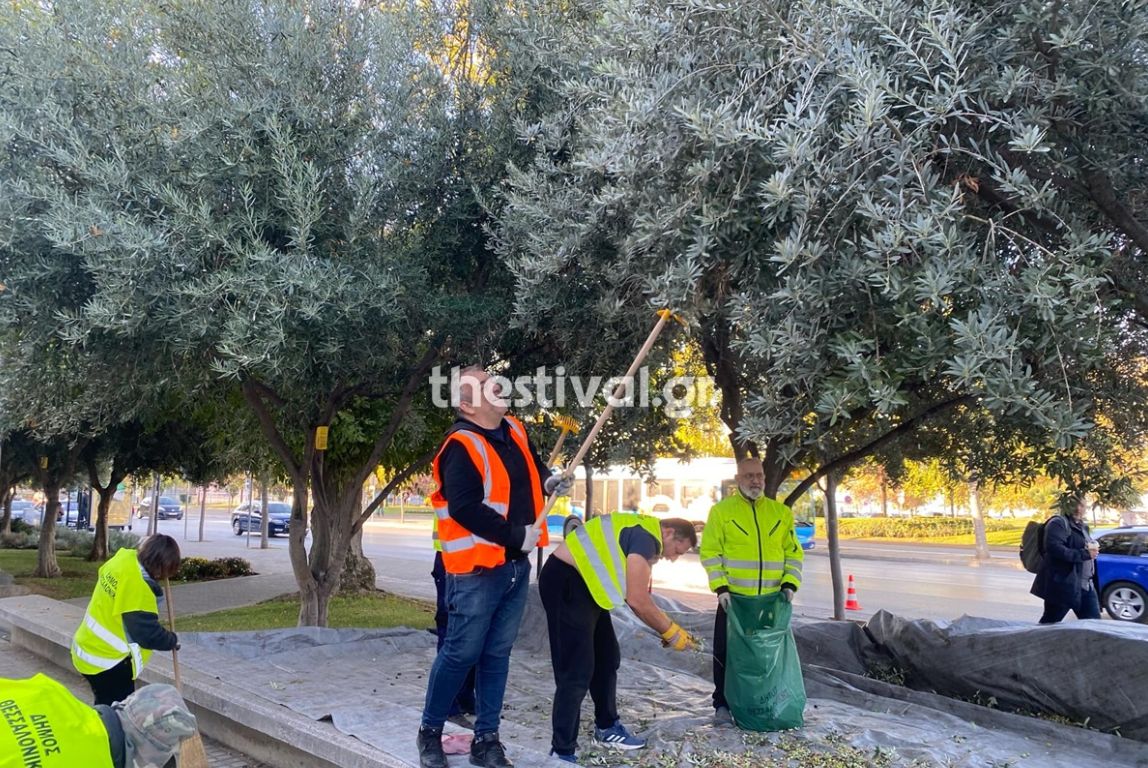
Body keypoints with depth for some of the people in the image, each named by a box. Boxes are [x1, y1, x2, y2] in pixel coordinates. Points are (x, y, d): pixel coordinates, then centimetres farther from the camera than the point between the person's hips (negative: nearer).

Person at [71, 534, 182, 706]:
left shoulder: (124, 558, -7)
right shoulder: (138, 588, -30)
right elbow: (149, 635, -24)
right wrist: (173, 640, -5)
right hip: (107, 661, -9)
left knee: (106, 708, 23)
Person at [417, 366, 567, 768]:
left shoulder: (515, 431, 8)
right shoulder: (461, 447, -17)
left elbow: (532, 464, 28)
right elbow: (464, 508, -25)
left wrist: (547, 480, 7)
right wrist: (516, 535, -21)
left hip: (516, 565, 7)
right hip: (477, 569, -7)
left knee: (497, 653, 13)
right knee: (462, 652, 2)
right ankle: (430, 732, 23)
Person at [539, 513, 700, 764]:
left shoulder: (641, 532, 14)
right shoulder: (646, 537, -17)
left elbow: (635, 597, 18)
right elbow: (638, 601, -19)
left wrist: (669, 627, 13)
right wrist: (671, 633, -7)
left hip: (585, 583, 11)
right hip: (565, 582, -11)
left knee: (607, 659, 19)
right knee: (576, 671, -9)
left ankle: (606, 728, 35)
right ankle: (561, 752, 0)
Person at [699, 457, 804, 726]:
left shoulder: (781, 512, 7)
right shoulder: (721, 511, -1)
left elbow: (794, 553, 9)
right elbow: (710, 552, -4)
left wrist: (789, 584, -4)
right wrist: (721, 588, -13)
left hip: (772, 600, 3)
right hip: (733, 597, -2)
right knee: (726, 652, 4)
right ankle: (723, 704, 17)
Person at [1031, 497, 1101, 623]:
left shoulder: (1082, 526, 17)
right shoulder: (1059, 523, -11)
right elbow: (1054, 548, -24)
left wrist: (1093, 548, 3)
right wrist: (1085, 554, -22)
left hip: (1085, 585, 9)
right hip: (1063, 585, -9)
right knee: (1048, 625, 0)